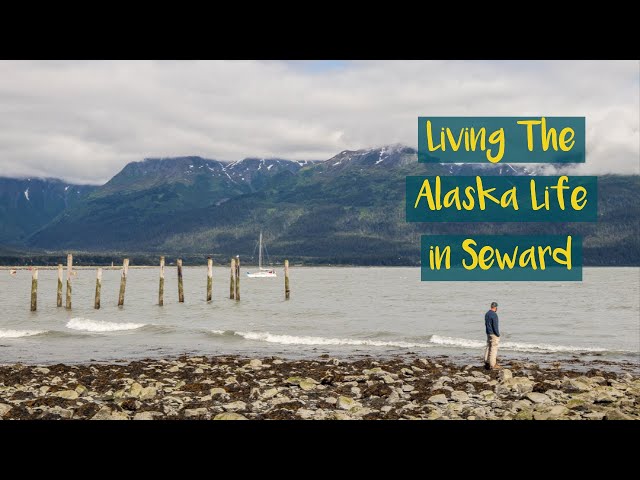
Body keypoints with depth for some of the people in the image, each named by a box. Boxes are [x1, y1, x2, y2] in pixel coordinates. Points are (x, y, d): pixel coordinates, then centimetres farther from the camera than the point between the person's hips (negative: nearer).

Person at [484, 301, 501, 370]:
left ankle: (487, 363, 12)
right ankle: (492, 365, -9)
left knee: (488, 348, 11)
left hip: (488, 333, 9)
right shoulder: (494, 315, -16)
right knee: (493, 349, -7)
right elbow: (495, 326, -19)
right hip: (494, 334, -9)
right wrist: (498, 334, -12)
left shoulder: (487, 314, 11)